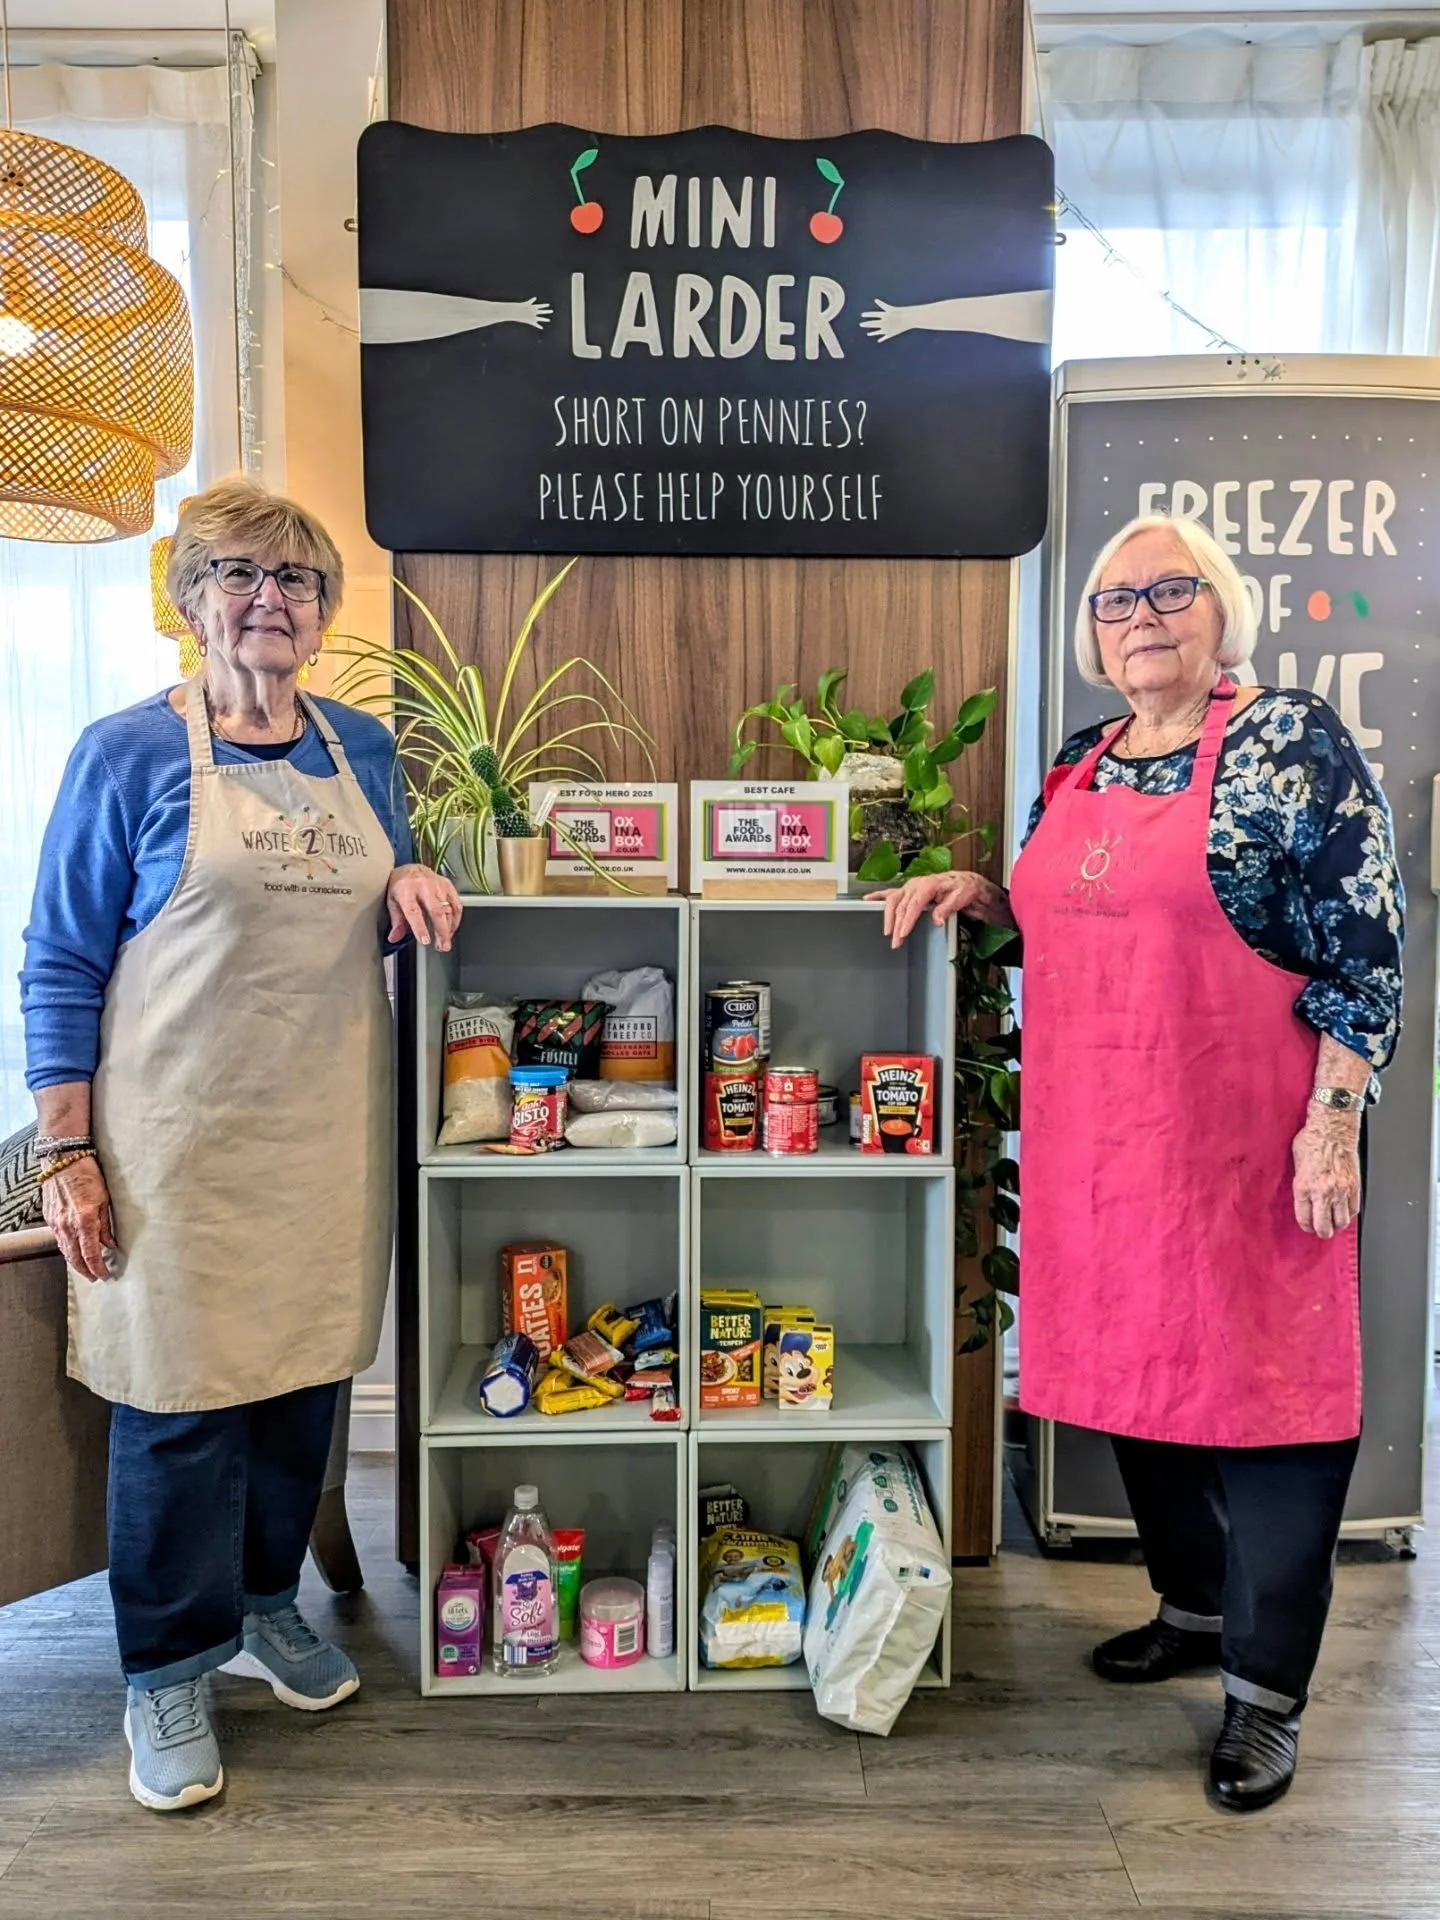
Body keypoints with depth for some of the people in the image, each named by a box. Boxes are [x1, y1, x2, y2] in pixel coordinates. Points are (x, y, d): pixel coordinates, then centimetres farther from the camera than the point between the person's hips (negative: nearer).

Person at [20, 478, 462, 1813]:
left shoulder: (360, 748, 9)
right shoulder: (130, 752, -5)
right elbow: (60, 965, -4)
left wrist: (411, 885, -4)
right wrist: (64, 1154, -9)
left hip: (326, 1134, 5)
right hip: (182, 1139, -4)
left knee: (305, 1372, 13)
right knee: (180, 1396, 3)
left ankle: (265, 1602, 37)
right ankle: (169, 1669, 25)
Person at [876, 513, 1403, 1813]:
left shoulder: (1293, 742, -6)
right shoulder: (1077, 766, 12)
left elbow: (1365, 943, -9)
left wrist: (1334, 1120, -15)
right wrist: (974, 892, 4)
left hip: (1243, 1142, -6)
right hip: (1098, 1142, 7)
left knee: (1259, 1379, 2)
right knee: (1137, 1368, 15)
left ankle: (1268, 1691, 19)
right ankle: (1194, 1608, 37)